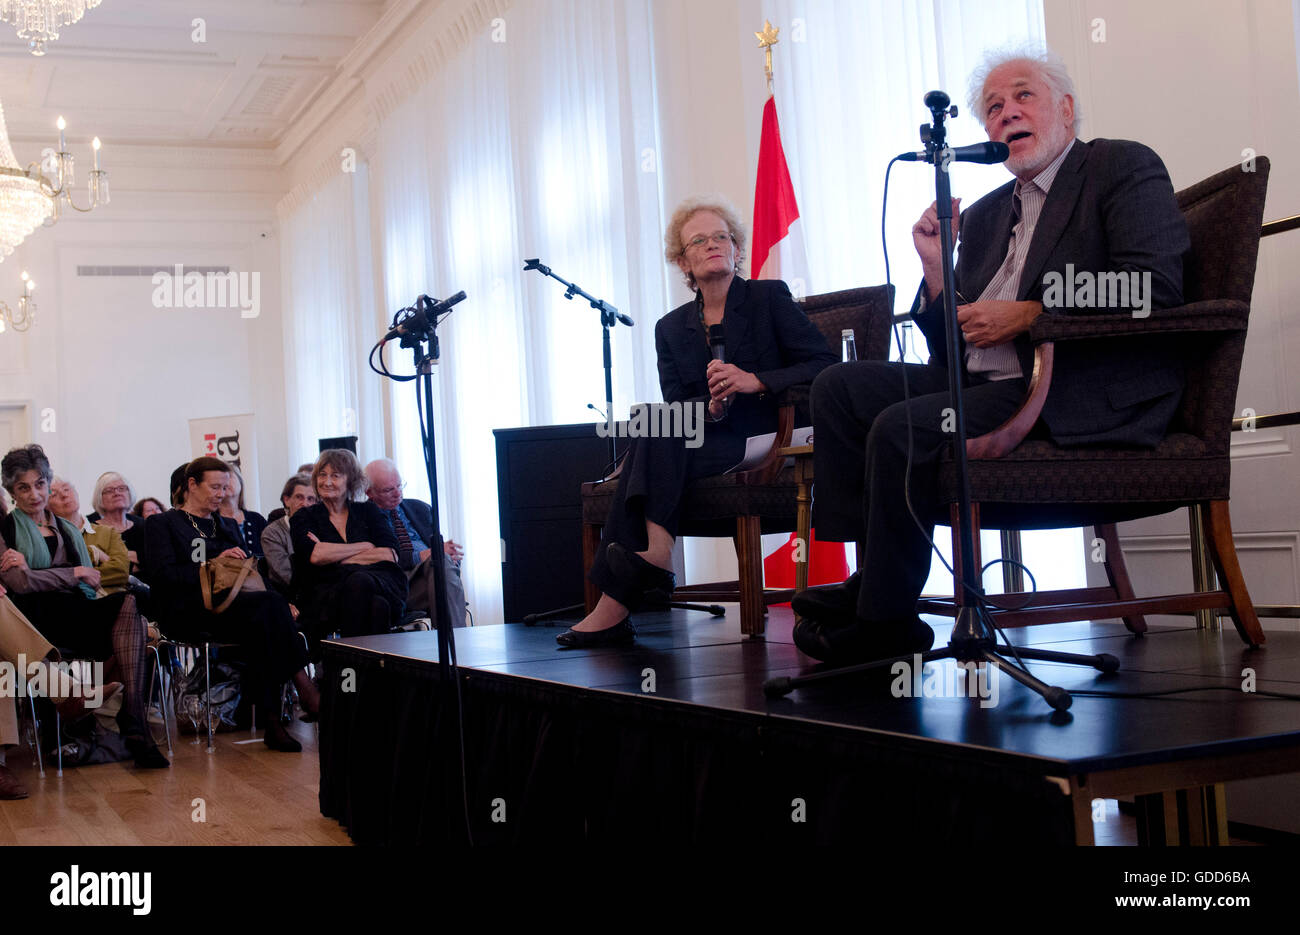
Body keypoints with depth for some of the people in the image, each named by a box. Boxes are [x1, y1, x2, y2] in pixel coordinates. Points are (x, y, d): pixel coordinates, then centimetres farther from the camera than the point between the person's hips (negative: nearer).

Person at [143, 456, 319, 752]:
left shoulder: (227, 525, 30)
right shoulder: (161, 524, 12)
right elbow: (163, 575, -5)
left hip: (232, 604, 5)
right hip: (187, 611, -5)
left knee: (259, 625, -35)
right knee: (271, 603, -32)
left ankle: (272, 724, -37)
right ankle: (303, 686, -31)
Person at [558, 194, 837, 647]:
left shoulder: (770, 297, 6)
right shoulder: (671, 327, 16)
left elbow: (825, 364, -4)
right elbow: (675, 405, 6)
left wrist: (755, 381, -17)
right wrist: (711, 406, -17)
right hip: (705, 441, 4)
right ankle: (655, 555, -35)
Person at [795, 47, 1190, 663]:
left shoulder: (1124, 167, 2)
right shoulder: (985, 215, 23)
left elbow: (1157, 286, -14)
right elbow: (954, 346, 18)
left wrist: (1030, 314, -14)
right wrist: (935, 265, 1)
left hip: (1084, 393, -8)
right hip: (985, 382, 8)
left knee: (902, 427, -25)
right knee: (839, 387, -2)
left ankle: (886, 622, -11)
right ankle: (867, 576, -5)